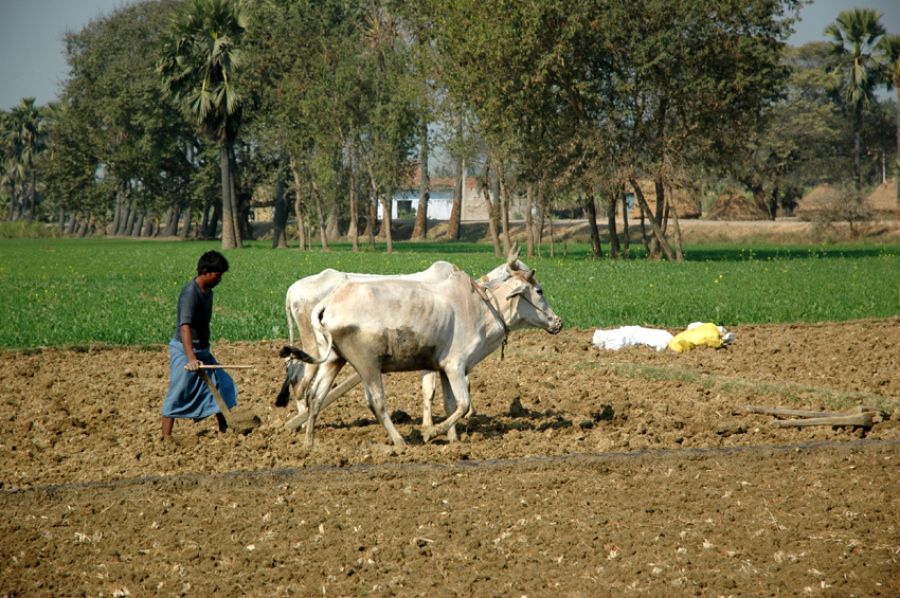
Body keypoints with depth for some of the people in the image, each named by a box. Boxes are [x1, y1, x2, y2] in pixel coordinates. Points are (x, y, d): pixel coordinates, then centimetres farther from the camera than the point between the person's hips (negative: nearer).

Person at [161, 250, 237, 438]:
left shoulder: (208, 291, 7)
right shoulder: (190, 292, -22)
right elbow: (185, 326, -33)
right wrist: (191, 358, -42)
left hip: (202, 351, 9)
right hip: (185, 352, -9)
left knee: (222, 385, 12)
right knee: (178, 395, -6)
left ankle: (224, 429, 24)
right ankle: (166, 438, -2)